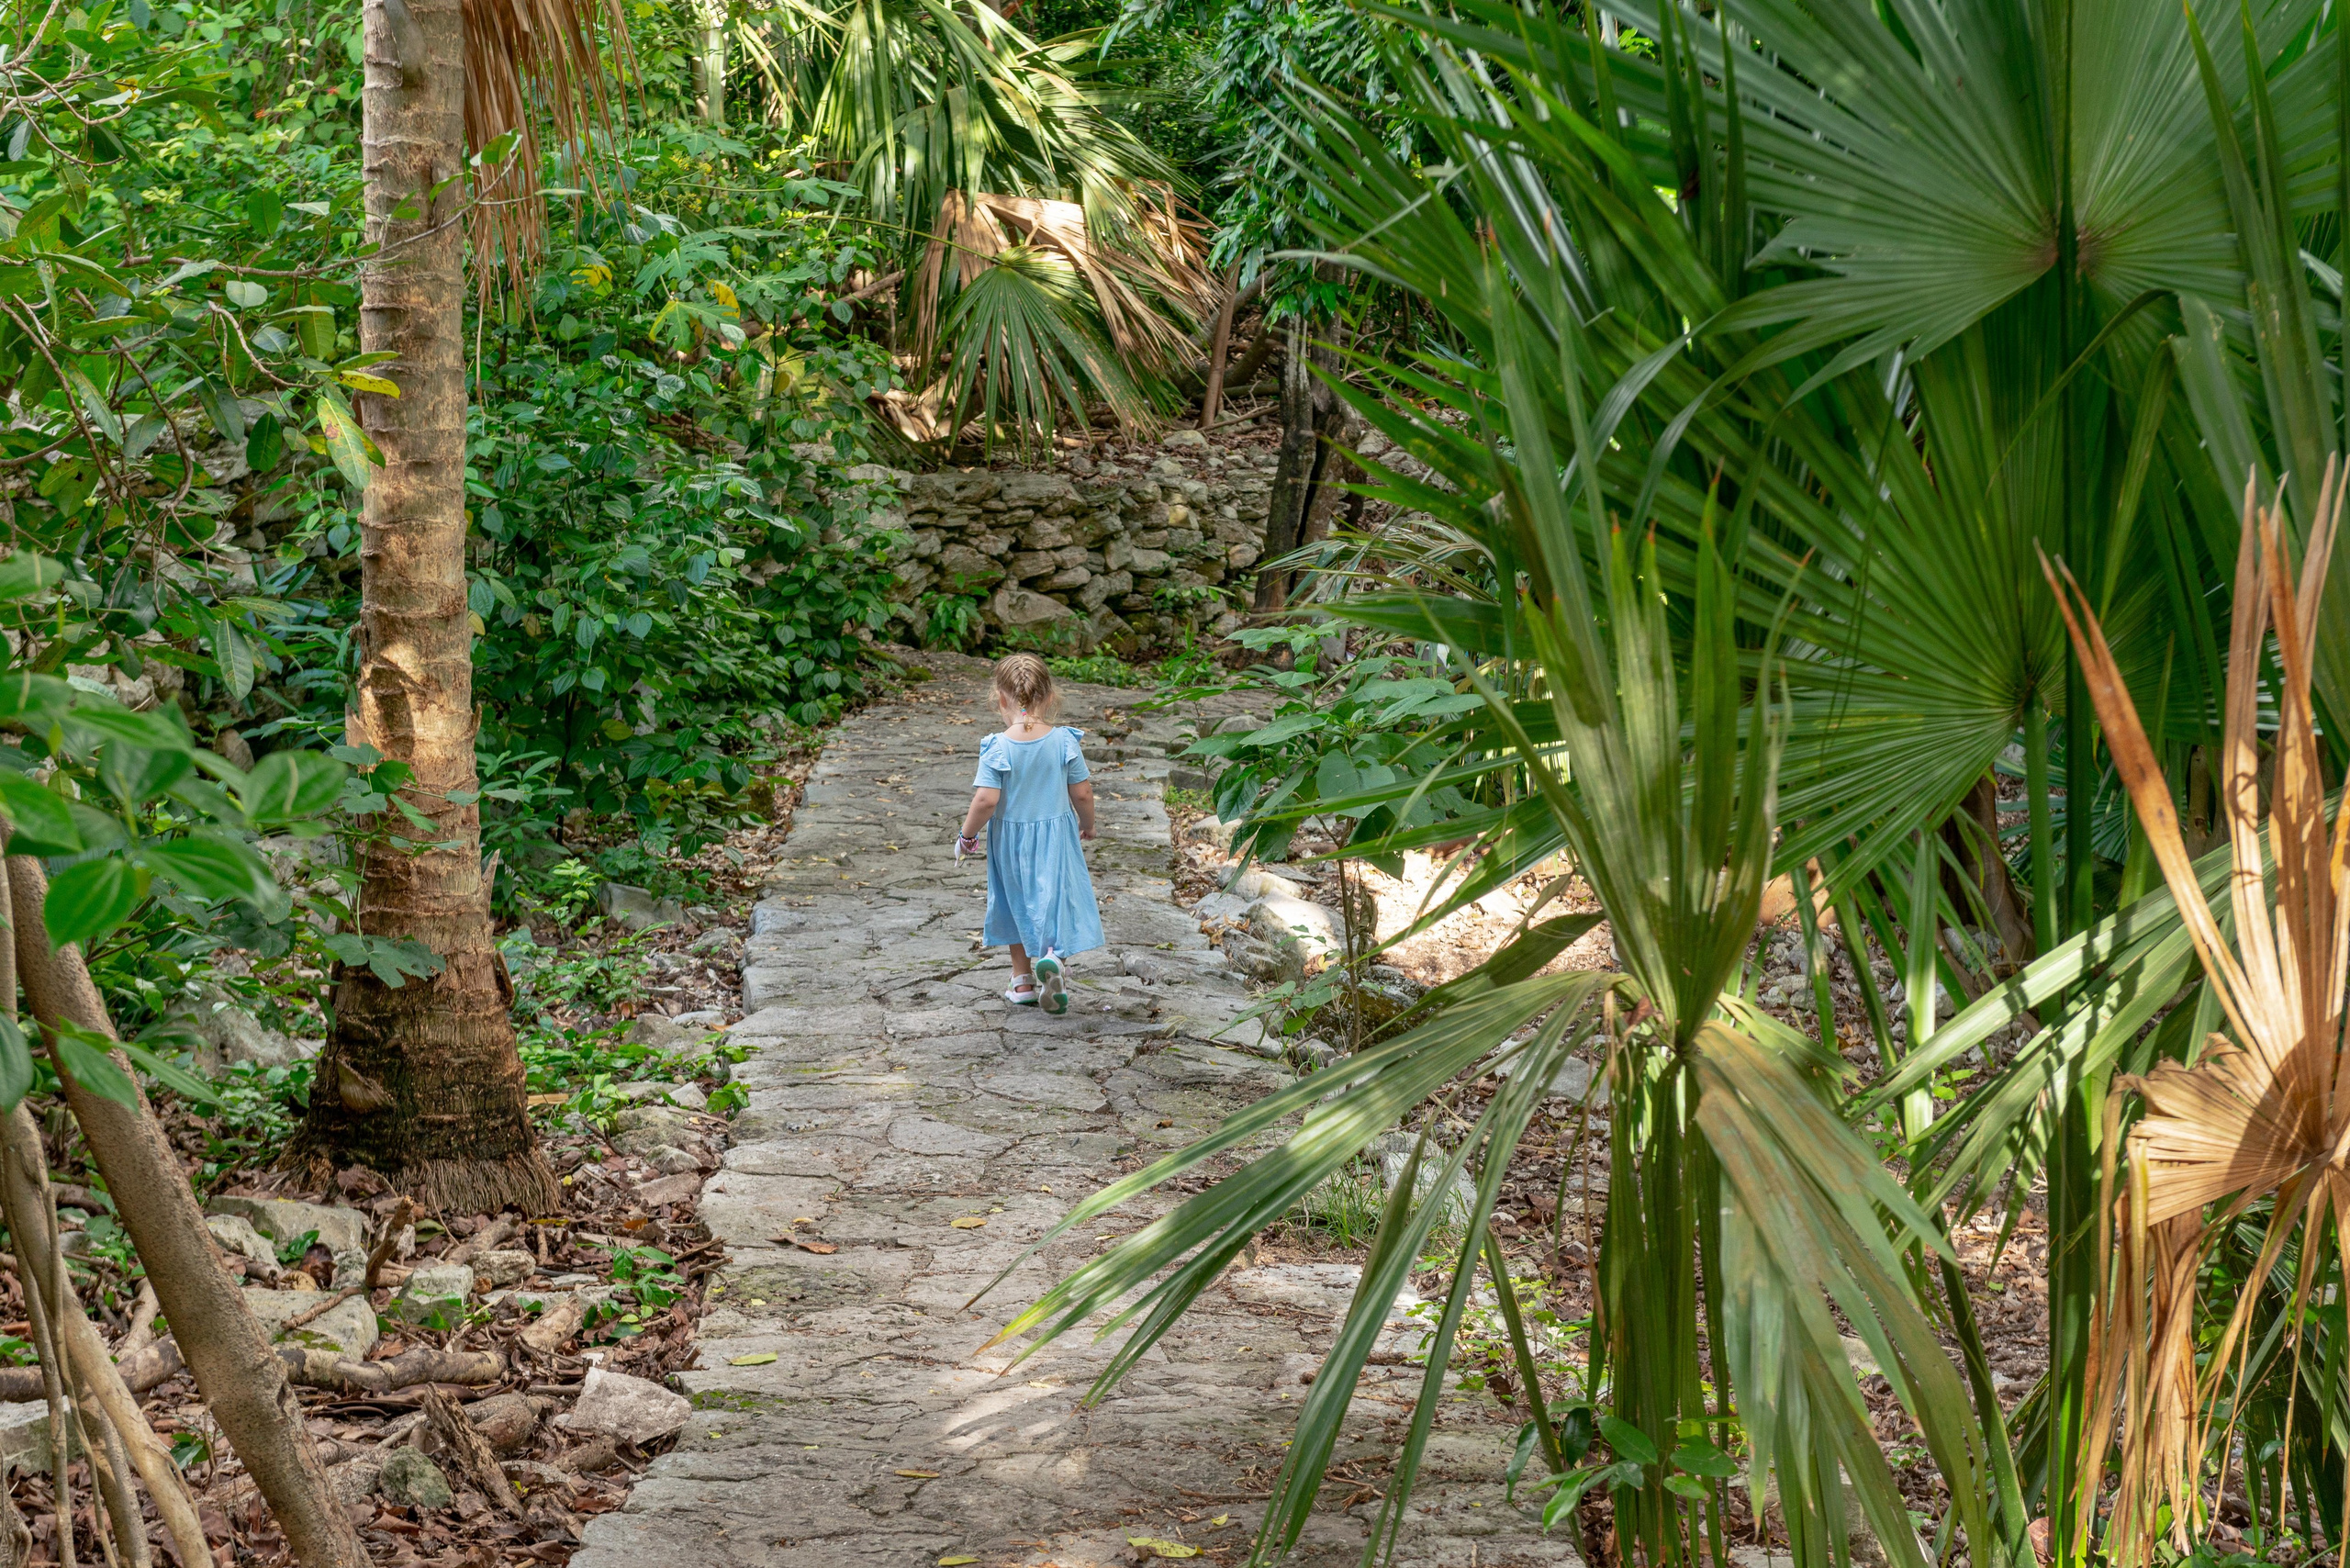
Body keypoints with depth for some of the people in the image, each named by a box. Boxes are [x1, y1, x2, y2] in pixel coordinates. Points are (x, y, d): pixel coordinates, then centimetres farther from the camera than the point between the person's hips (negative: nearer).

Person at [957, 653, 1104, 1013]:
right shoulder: (1065, 741, -10)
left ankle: (1023, 983, 26)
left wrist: (967, 835, -3)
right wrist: (1087, 824, 15)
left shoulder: (997, 747, -16)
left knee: (1019, 905, 18)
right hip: (1056, 835, 0)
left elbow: (986, 800, -20)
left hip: (1011, 840, 0)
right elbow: (1082, 794, -5)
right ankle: (1054, 955, -22)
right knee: (1057, 900, 8)